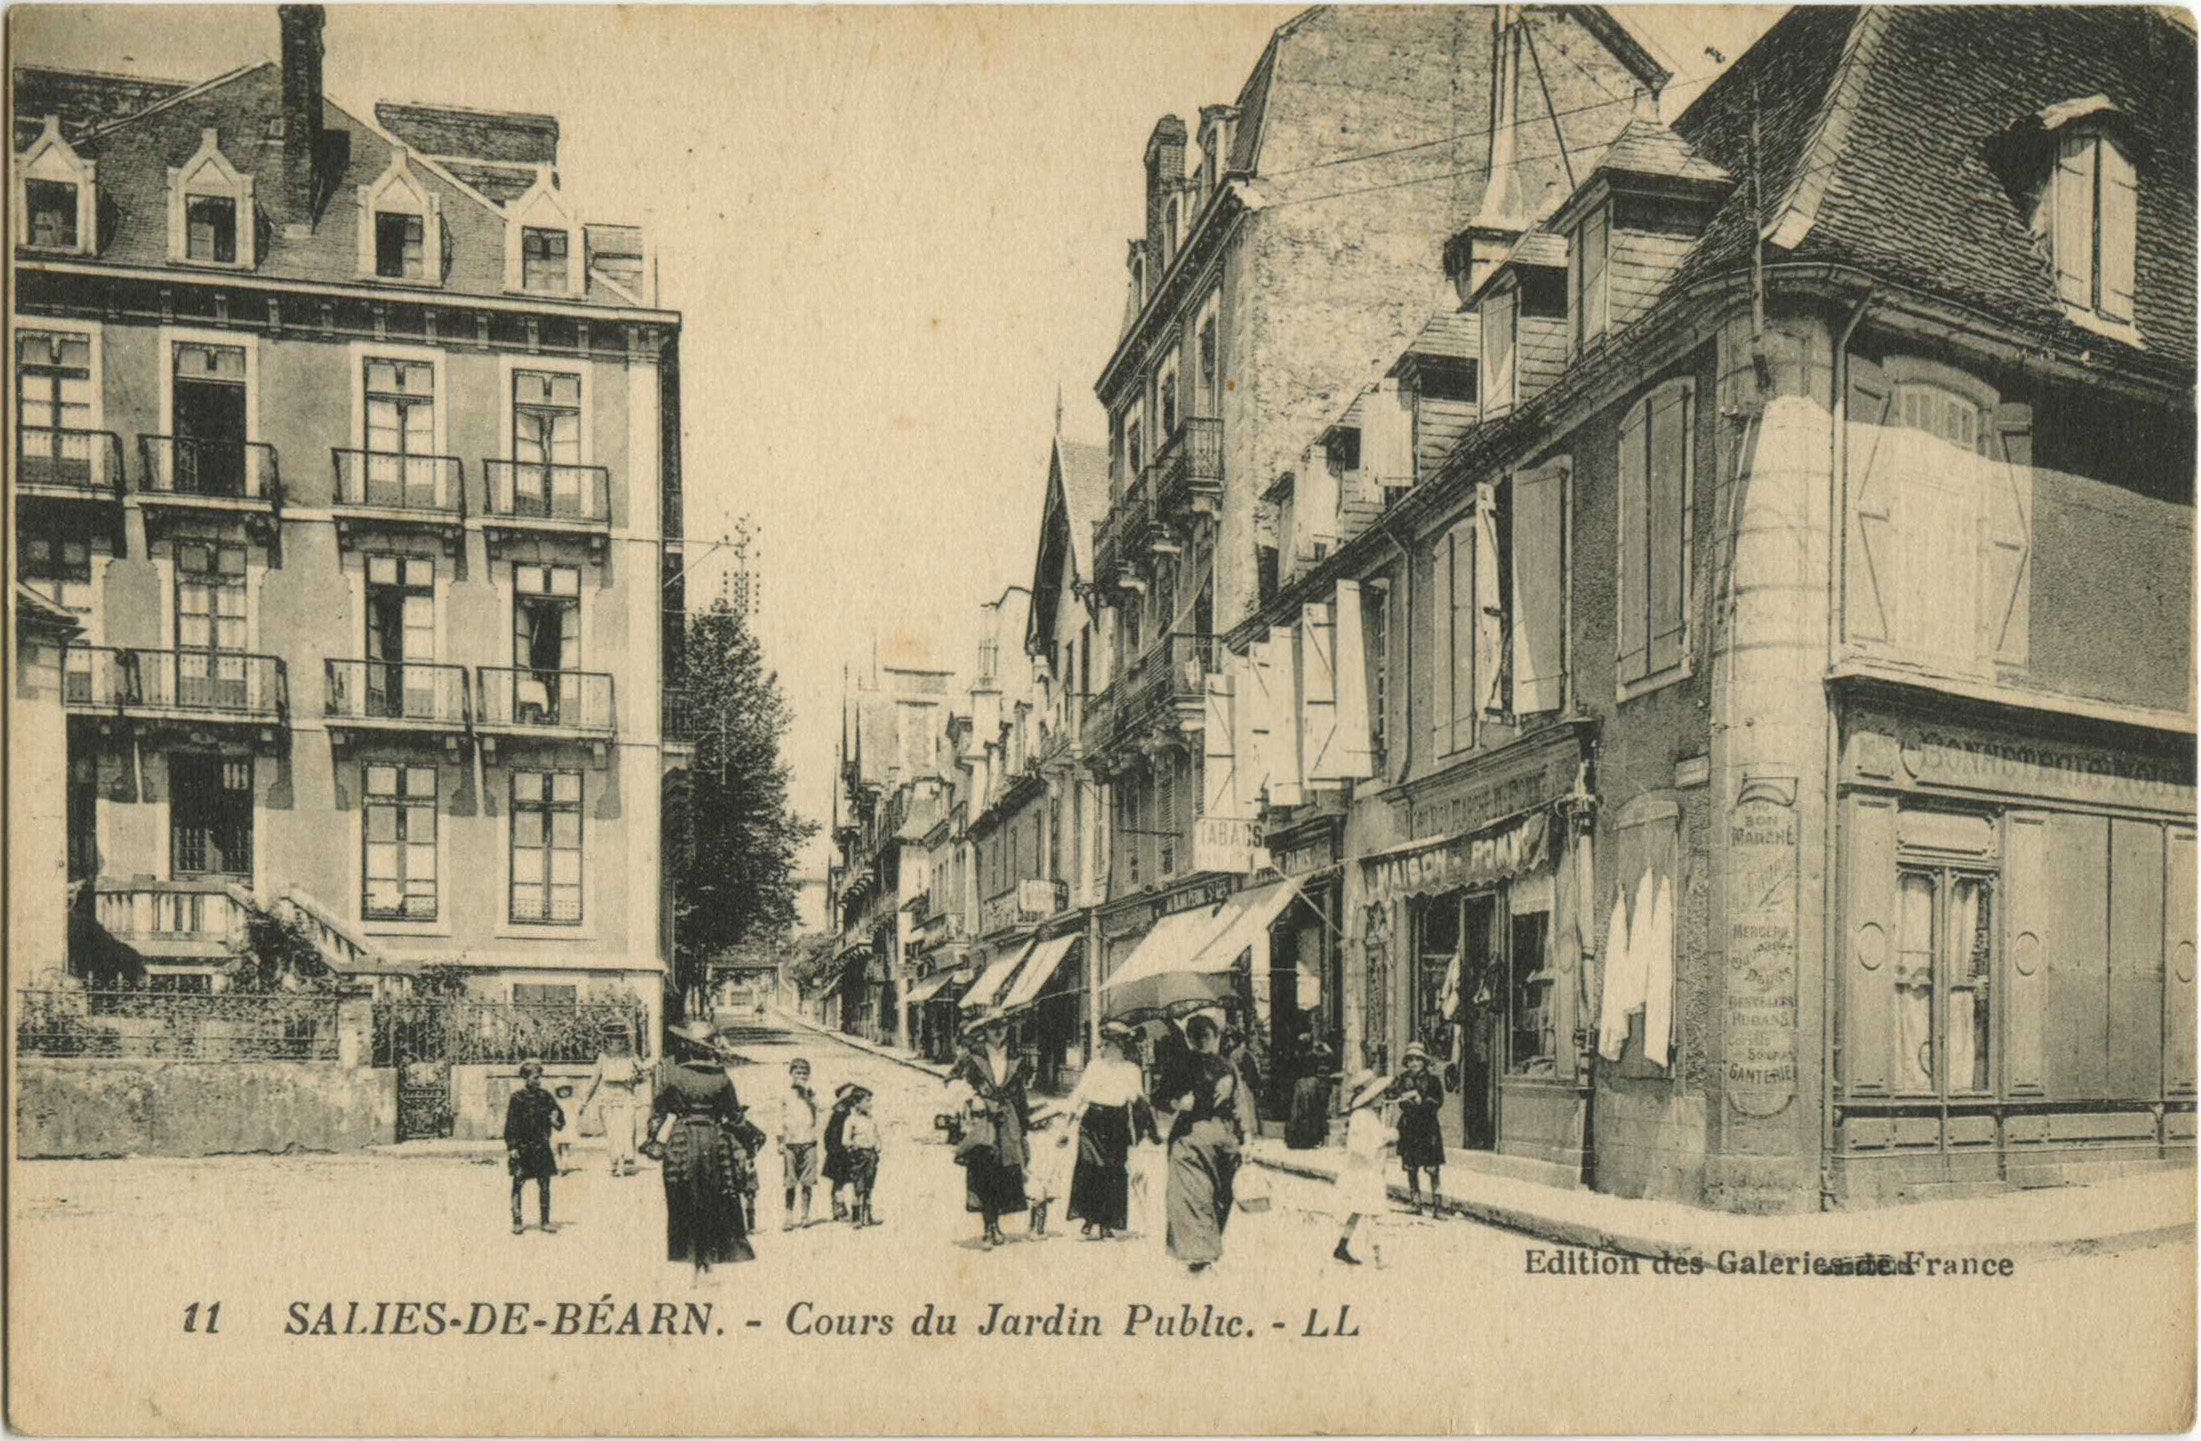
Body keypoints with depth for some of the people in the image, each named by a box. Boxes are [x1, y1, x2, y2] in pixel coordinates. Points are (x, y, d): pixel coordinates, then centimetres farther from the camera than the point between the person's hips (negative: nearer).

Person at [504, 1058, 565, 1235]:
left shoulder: (545, 1096, 6)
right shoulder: (517, 1098, -5)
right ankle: (517, 1222, 6)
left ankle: (545, 1222, 12)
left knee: (544, 1184, 5)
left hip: (542, 1147, 4)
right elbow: (510, 1124, -6)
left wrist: (557, 1121, -4)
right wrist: (511, 1146, -11)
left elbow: (558, 1113, 18)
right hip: (522, 1147, -4)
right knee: (518, 1183, -2)